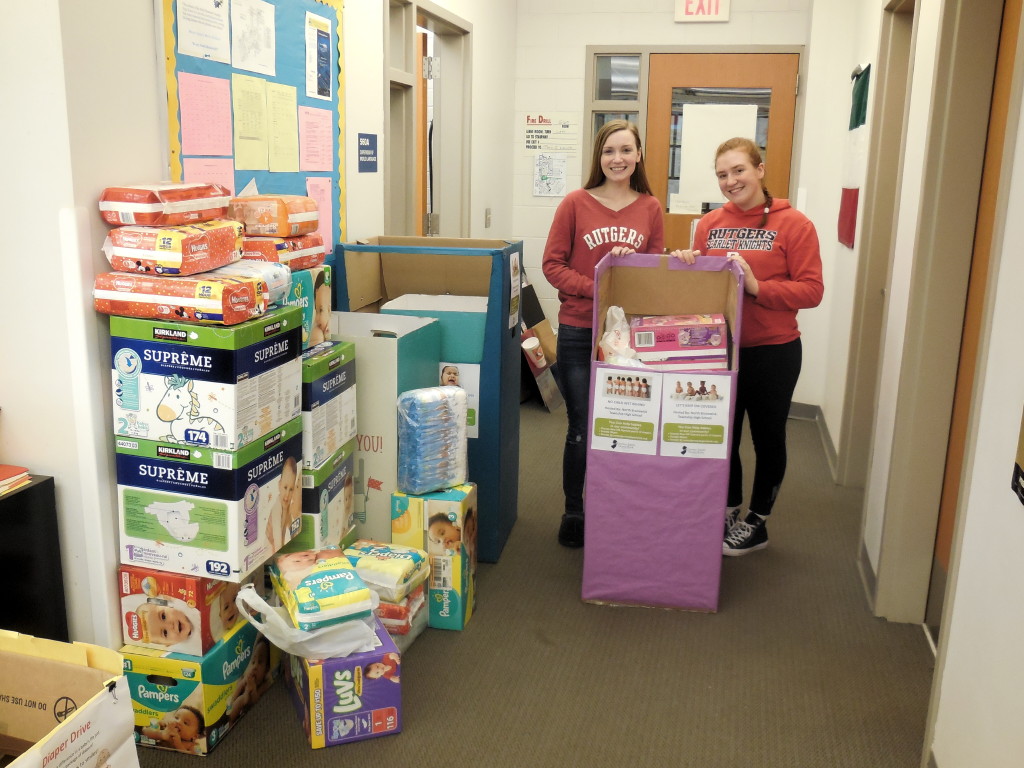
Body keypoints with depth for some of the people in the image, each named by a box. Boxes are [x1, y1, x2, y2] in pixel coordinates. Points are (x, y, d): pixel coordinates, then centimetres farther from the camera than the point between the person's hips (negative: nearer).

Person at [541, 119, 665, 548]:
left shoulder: (650, 208, 4)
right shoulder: (576, 204, -2)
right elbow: (552, 264, -4)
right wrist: (597, 287, -16)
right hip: (579, 332, -2)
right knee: (581, 429, 6)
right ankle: (573, 512, 25)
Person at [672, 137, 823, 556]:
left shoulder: (793, 224, -9)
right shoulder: (710, 224, 4)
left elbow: (811, 291, -14)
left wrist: (756, 285, -24)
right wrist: (685, 263, -7)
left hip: (773, 352, -4)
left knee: (767, 438, 13)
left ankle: (757, 523, 31)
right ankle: (729, 513, 34)